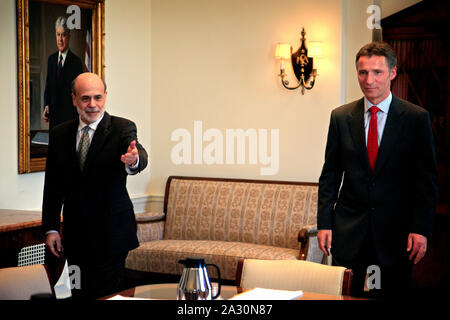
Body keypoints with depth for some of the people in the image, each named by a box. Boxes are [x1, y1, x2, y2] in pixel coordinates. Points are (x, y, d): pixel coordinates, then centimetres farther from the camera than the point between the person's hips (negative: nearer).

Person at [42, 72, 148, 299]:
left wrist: (133, 160, -50)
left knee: (104, 295, -5)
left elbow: (140, 157, -26)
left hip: (111, 231, -4)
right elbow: (52, 185, 9)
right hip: (75, 233, 4)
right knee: (80, 293, 11)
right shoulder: (60, 134, 6)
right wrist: (50, 228, 3)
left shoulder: (122, 128, -5)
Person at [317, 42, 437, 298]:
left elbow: (427, 180, -2)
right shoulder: (340, 117, 5)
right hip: (348, 230, 2)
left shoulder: (417, 118, -2)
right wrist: (324, 223, 1)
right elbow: (330, 174, 7)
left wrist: (421, 229, -9)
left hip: (396, 230, -1)